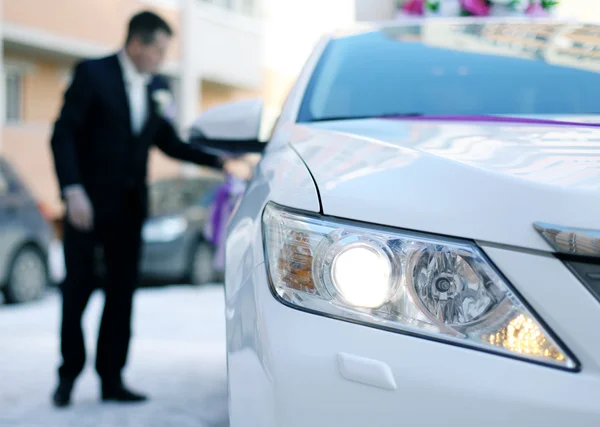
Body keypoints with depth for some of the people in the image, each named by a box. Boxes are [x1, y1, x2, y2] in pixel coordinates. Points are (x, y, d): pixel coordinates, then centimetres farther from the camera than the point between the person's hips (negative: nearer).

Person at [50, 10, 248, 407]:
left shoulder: (159, 87, 10)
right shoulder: (92, 73, -6)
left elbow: (170, 142, 14)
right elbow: (63, 135, -10)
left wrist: (219, 161, 1)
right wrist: (73, 191, -20)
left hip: (129, 206, 5)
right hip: (89, 202, -5)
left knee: (122, 293, 6)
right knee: (77, 290, 1)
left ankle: (112, 378, 13)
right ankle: (69, 374, 16)